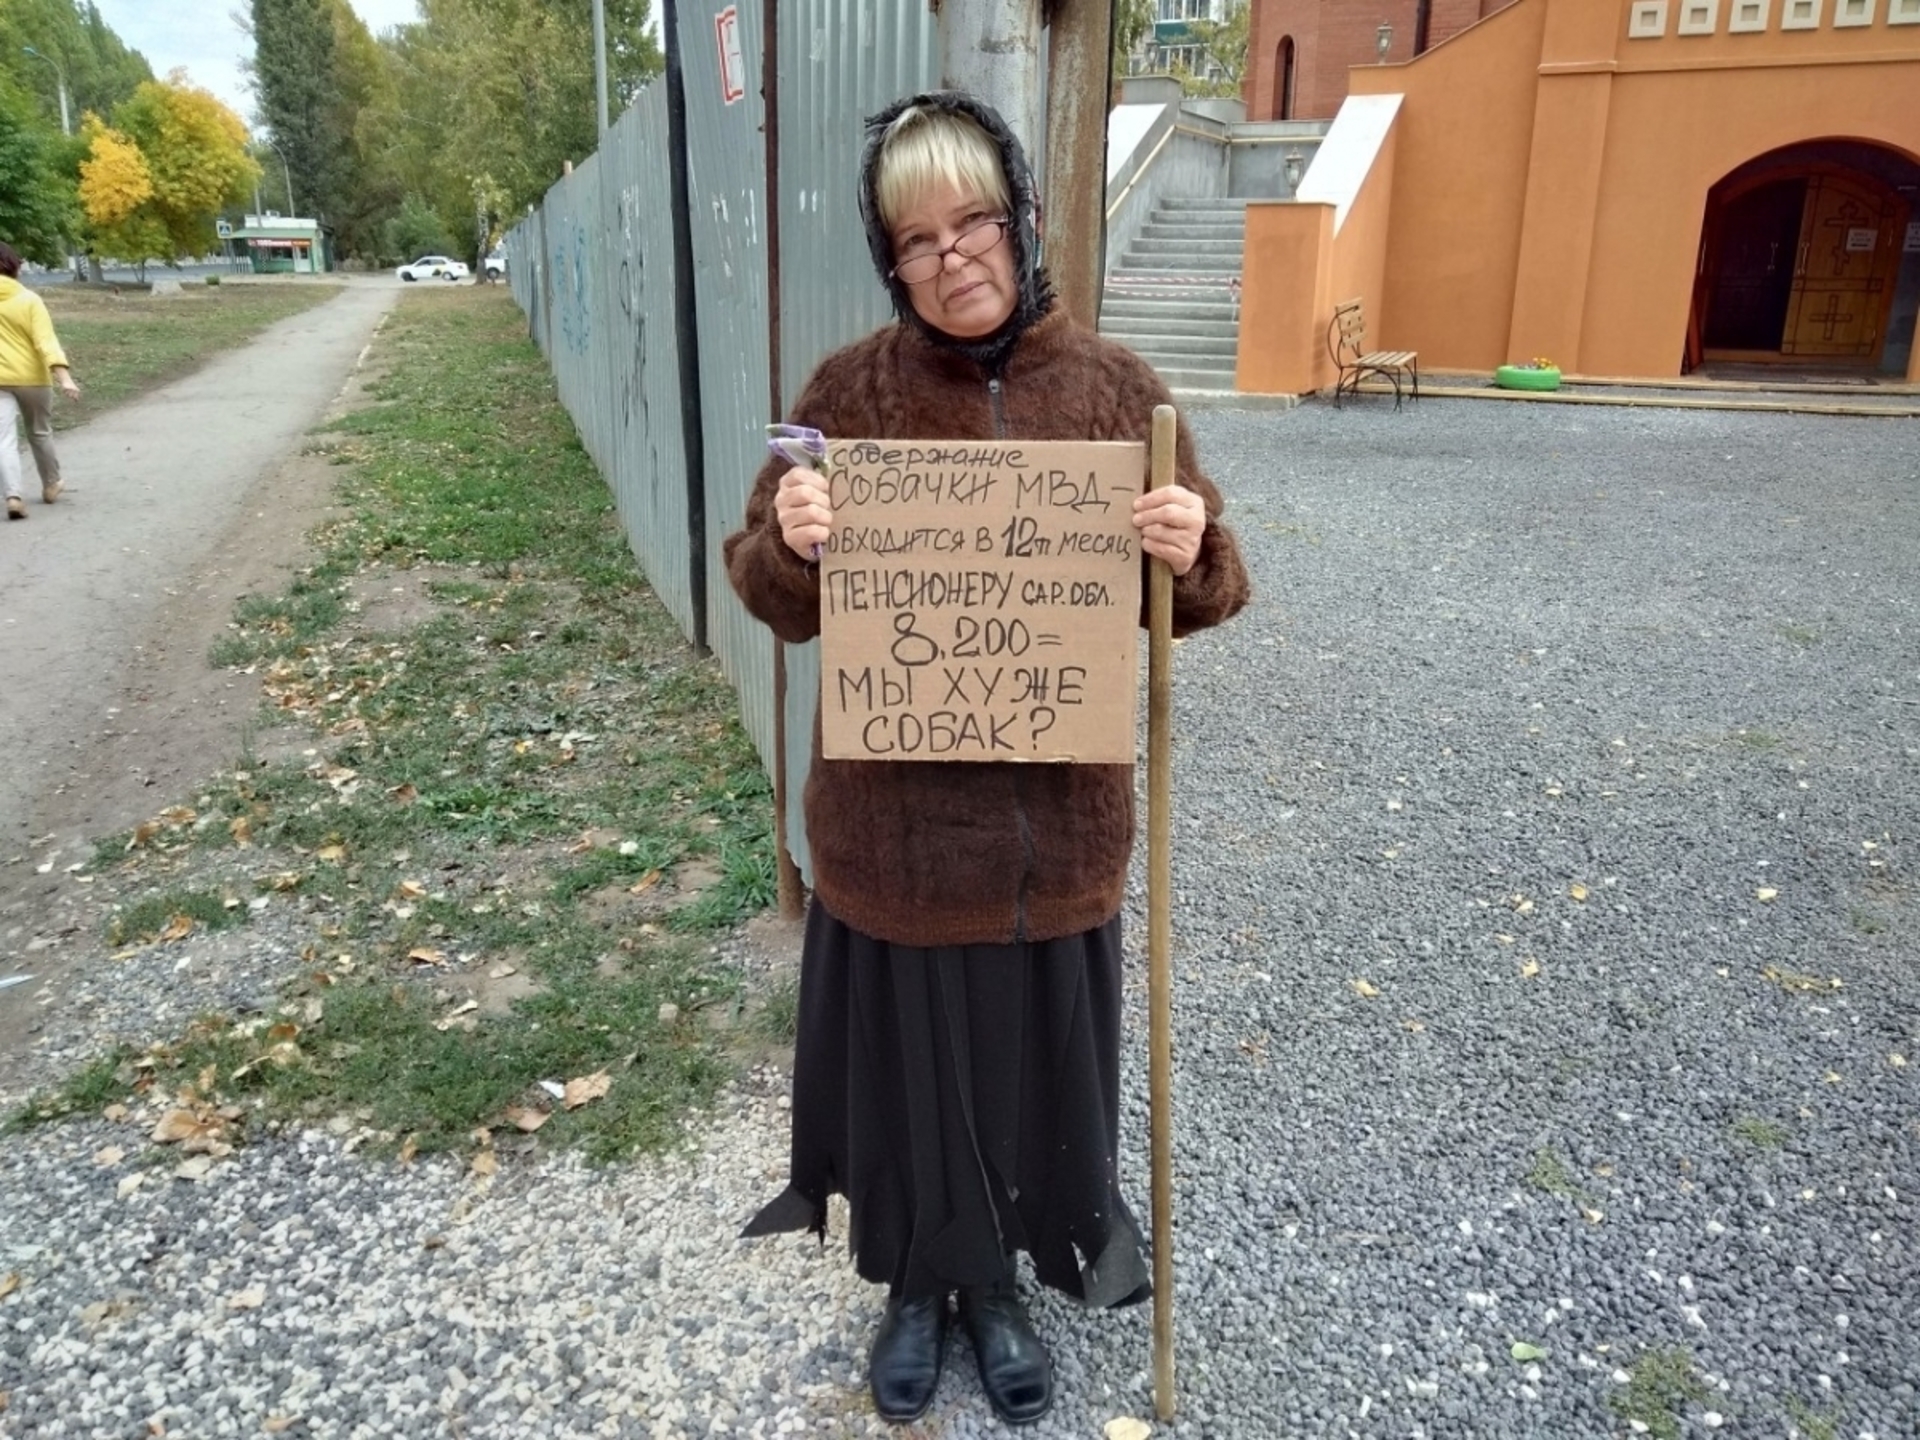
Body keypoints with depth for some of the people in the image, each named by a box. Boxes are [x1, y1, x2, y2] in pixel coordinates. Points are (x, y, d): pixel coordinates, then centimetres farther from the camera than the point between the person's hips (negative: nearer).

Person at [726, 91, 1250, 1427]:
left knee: (1032, 1057, 16)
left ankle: (998, 1284, 45)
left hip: (1058, 817, 1)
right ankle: (918, 1284, 43)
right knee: (905, 1055, 15)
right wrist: (789, 541, -25)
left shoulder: (1113, 386, -2)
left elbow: (1192, 591, 2)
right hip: (894, 817, -1)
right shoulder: (853, 389, -5)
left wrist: (1194, 556, -21)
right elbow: (779, 598, -3)